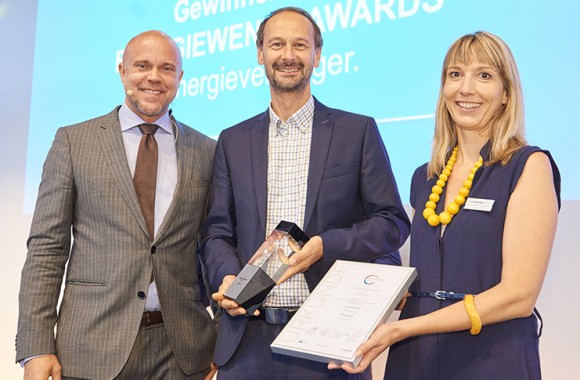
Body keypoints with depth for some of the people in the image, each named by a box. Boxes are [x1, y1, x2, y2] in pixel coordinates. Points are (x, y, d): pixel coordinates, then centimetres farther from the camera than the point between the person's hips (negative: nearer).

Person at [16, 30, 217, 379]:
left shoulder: (206, 151, 6)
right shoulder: (73, 141, 2)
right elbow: (46, 247, -1)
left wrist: (222, 342, 5)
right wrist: (36, 348, -6)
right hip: (93, 349, -1)